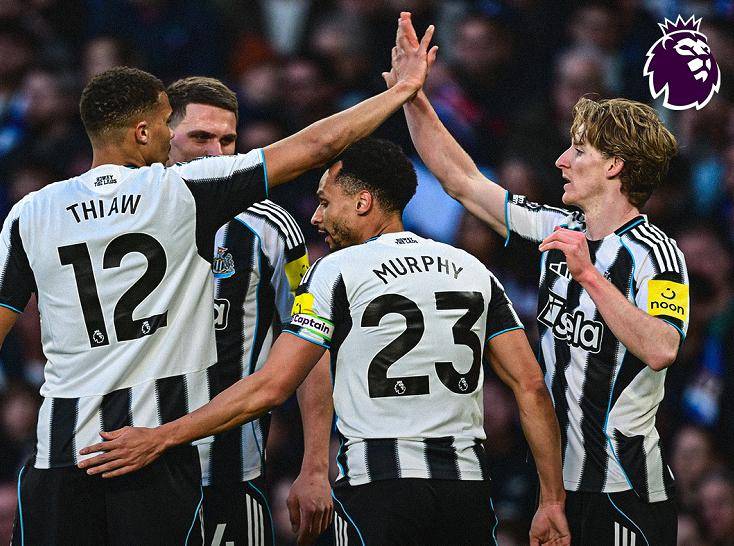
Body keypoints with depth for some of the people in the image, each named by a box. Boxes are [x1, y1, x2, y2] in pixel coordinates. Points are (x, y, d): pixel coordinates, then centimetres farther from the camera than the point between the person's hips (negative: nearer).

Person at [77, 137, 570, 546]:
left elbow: (271, 387, -9)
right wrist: (553, 502, 10)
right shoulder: (473, 271, 12)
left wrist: (159, 438, -6)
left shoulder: (339, 272, -3)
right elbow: (531, 387, 7)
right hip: (468, 487, 5)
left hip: (379, 488, -5)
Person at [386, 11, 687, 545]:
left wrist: (589, 276, -29)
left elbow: (661, 350, -29)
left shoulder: (654, 253, -13)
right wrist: (412, 97, 10)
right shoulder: (560, 231, 9)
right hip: (560, 479, 7)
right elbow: (462, 180, 16)